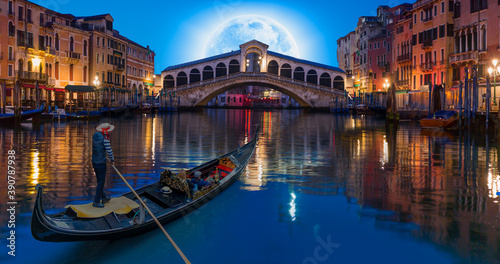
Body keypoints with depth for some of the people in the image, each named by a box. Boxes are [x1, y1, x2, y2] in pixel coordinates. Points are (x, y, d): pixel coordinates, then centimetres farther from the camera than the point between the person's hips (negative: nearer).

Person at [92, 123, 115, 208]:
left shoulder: (95, 135, 2)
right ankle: (96, 202, 11)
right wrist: (112, 160, -2)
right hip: (101, 163, -8)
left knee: (100, 181, 21)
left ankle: (103, 197, 35)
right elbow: (109, 150, -16)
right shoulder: (105, 138, -22)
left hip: (94, 162, 8)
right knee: (101, 182, 4)